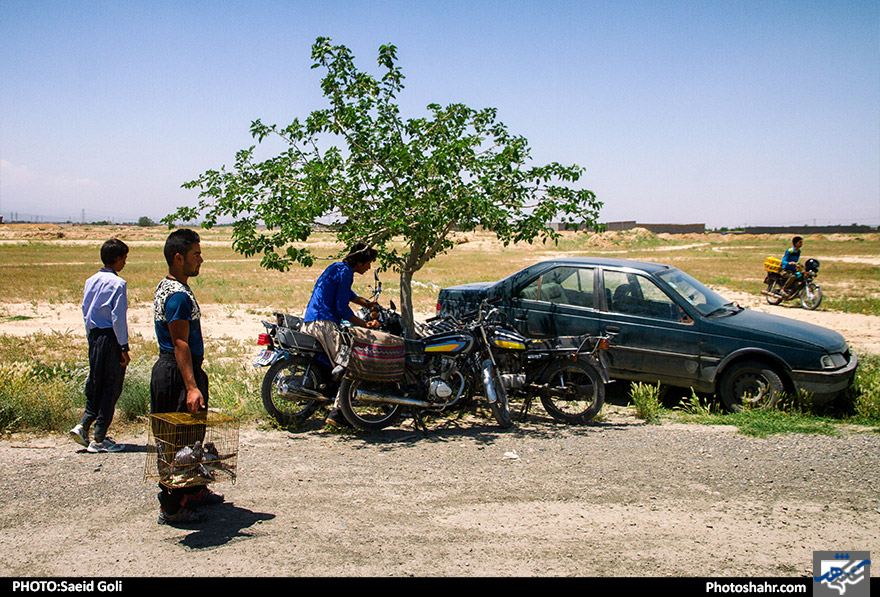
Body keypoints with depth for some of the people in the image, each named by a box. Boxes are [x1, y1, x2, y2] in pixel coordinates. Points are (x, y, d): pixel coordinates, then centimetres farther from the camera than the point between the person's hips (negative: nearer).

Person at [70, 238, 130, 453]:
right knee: (111, 388, 2)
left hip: (94, 337, 7)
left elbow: (85, 311, 14)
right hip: (111, 339, -7)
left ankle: (83, 425, 5)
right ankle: (99, 439, 4)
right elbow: (118, 317, -15)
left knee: (95, 385, 17)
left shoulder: (91, 281, 9)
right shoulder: (117, 283, -13)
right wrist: (124, 347, -10)